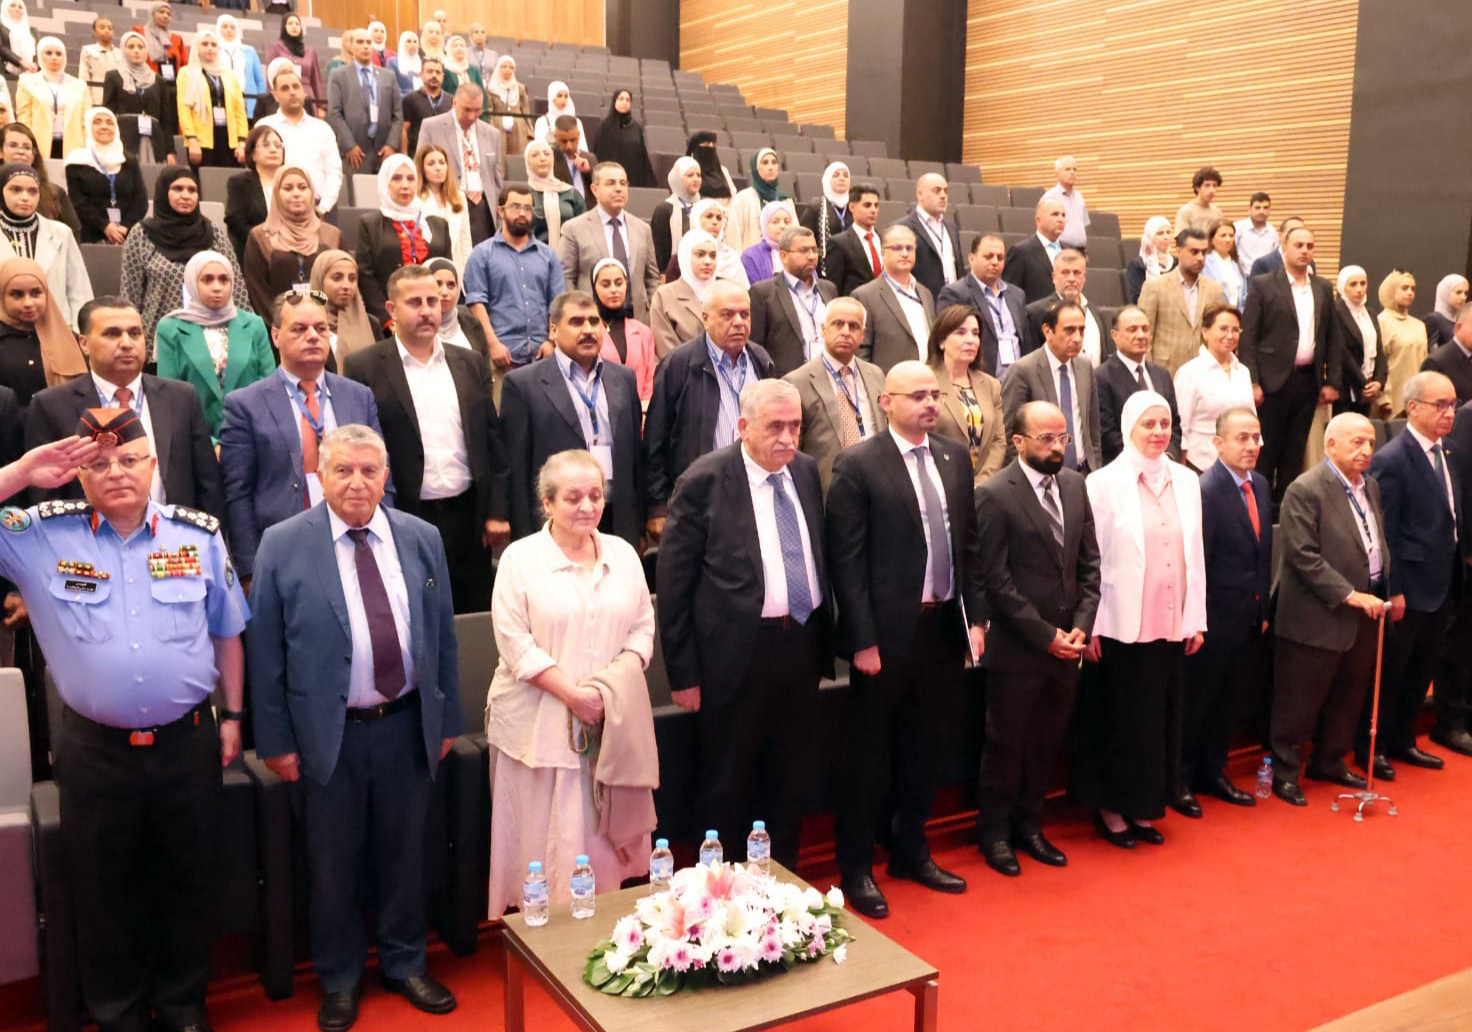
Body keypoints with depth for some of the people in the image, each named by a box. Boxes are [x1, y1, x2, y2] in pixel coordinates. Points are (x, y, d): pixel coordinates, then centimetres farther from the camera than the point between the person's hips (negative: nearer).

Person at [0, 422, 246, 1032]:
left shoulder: (200, 533, -2)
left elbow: (226, 632, 6)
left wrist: (232, 715, 6)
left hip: (189, 743, 1)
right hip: (94, 750, 0)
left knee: (189, 879, 16)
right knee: (103, 889, 15)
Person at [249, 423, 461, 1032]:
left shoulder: (421, 539, 2)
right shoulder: (282, 546, -7)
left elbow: (442, 636, 7)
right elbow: (266, 652, -5)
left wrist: (447, 718, 8)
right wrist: (276, 739, -5)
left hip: (407, 726, 3)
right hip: (328, 733, -2)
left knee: (403, 852, 16)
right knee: (333, 863, 11)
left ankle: (404, 963, 36)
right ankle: (339, 980, 32)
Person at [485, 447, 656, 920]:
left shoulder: (622, 554, 8)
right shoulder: (520, 558, -4)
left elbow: (643, 628, 8)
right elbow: (515, 642, -10)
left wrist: (615, 687, -9)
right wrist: (573, 694, -16)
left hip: (610, 723, 3)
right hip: (538, 724, -3)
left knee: (604, 835, 9)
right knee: (543, 839, 4)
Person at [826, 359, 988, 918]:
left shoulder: (955, 457, 9)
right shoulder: (858, 464, -9)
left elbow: (970, 543, 12)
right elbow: (846, 559, -12)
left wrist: (976, 616, 6)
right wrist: (863, 640, -15)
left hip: (946, 626, 6)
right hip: (888, 633, -6)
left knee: (927, 748, 17)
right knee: (869, 753, 7)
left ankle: (910, 851, 35)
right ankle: (856, 868, 21)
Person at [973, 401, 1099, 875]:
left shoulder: (1075, 485, 5)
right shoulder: (994, 495, -13)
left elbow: (1089, 563, 8)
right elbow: (997, 580, -15)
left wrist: (1081, 626, -3)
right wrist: (1045, 636, -14)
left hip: (1067, 645, 5)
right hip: (1017, 648, -5)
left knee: (1046, 744, 15)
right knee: (1006, 744, 9)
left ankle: (1028, 825, 32)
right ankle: (994, 832, 26)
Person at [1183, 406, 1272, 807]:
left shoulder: (1260, 485, 6)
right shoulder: (1205, 490, -19)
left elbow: (1264, 552, 12)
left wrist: (1263, 609, 11)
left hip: (1251, 619, 7)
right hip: (1217, 620, -7)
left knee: (1232, 700, 18)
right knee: (1196, 702, 7)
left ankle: (1213, 772, 33)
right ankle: (1181, 778, 23)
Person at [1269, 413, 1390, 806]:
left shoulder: (1371, 486, 11)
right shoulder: (1305, 490, -15)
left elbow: (1379, 542, 17)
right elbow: (1304, 556, -20)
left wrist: (1389, 587, 3)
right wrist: (1350, 595, -21)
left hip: (1365, 615, 8)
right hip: (1318, 618, -8)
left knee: (1347, 699, 19)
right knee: (1299, 704, 4)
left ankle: (1329, 761, 35)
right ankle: (1284, 772, 17)